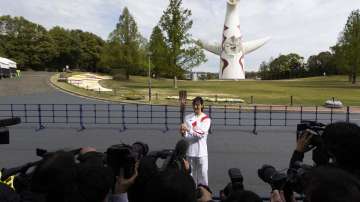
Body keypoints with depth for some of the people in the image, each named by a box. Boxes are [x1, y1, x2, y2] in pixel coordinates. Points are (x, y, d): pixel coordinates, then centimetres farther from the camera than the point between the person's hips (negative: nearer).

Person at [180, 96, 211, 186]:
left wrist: (188, 129, -24)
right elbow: (186, 136, 5)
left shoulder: (206, 119, -3)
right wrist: (183, 133, -16)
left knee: (203, 174, 2)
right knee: (190, 174, 12)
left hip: (201, 151, -3)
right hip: (190, 151, 3)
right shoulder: (188, 117, 5)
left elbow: (200, 134, -16)